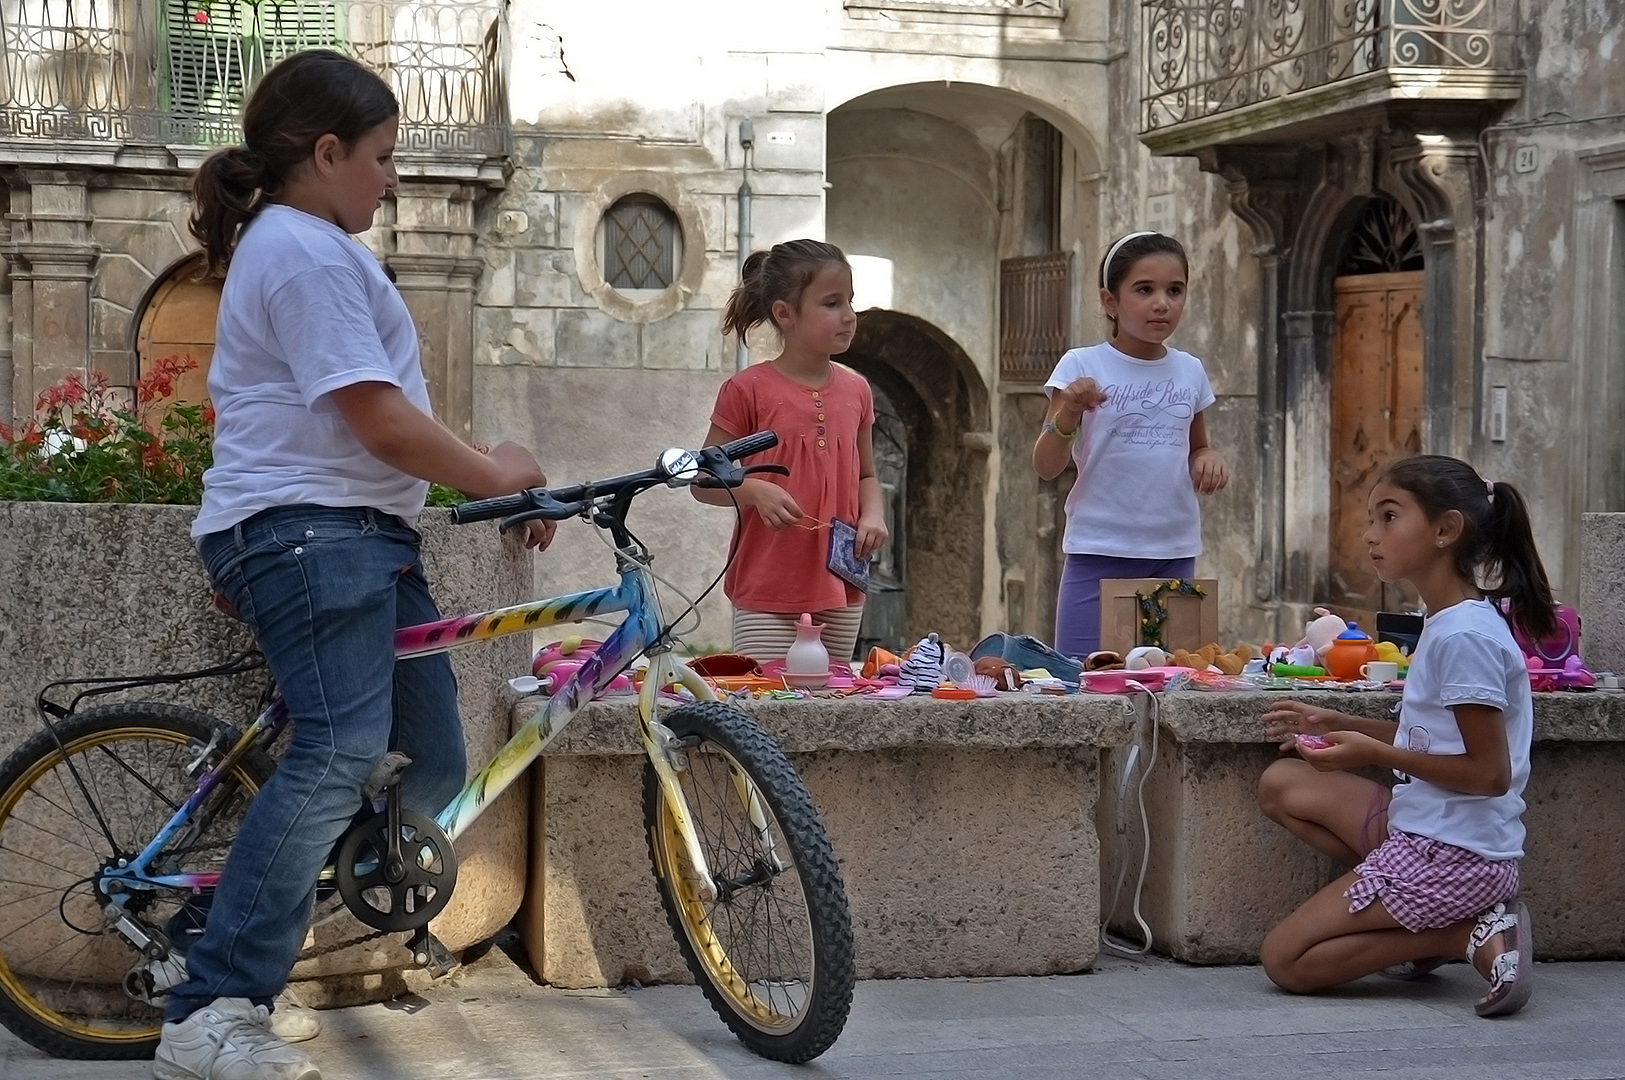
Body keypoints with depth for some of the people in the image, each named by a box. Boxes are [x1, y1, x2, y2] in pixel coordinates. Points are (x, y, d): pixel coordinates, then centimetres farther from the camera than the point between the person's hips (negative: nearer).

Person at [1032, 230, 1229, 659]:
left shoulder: (1190, 371, 9)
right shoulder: (1082, 367, -4)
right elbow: (1045, 467, -7)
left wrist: (1209, 460, -2)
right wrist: (1067, 414, -25)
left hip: (1175, 552, 4)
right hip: (1100, 553, -4)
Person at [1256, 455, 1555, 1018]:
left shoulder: (1463, 636, -20)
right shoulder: (1452, 622, 10)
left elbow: (1489, 772, -21)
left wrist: (1375, 753, -17)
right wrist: (1342, 726, 10)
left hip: (1451, 854, -10)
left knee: (1286, 960, -4)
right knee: (1282, 784, 14)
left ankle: (1470, 936, -6)